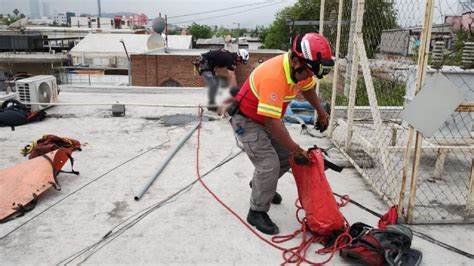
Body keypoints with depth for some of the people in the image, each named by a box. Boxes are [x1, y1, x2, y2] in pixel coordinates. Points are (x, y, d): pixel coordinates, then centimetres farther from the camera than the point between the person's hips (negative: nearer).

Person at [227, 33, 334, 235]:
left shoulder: (299, 68, -9)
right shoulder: (274, 76, -36)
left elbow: (308, 88, 16)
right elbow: (272, 121, -35)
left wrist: (320, 112, 18)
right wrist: (295, 149, -29)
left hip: (266, 118, 9)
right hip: (246, 120, -9)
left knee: (286, 157, 11)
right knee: (269, 164, -16)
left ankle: (260, 185, 38)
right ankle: (257, 212, 3)